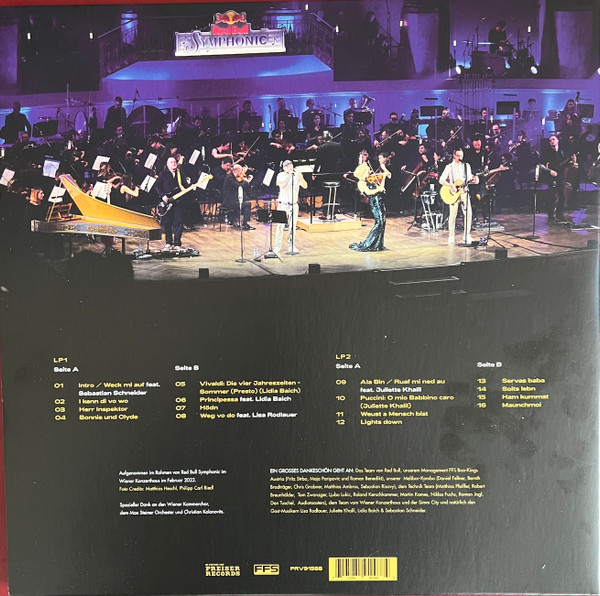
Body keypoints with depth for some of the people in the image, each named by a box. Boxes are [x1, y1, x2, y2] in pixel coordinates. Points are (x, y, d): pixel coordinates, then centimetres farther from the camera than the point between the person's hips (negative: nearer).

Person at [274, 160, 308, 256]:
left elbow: (305, 186, -9)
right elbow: (281, 185, -19)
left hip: (294, 205, 2)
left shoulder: (297, 175, 3)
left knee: (292, 226, 6)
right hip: (283, 204, -2)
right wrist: (289, 175, -23)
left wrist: (301, 178, -26)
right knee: (280, 226, -3)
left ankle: (291, 246, 15)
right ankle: (277, 247, 4)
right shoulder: (281, 175, -1)